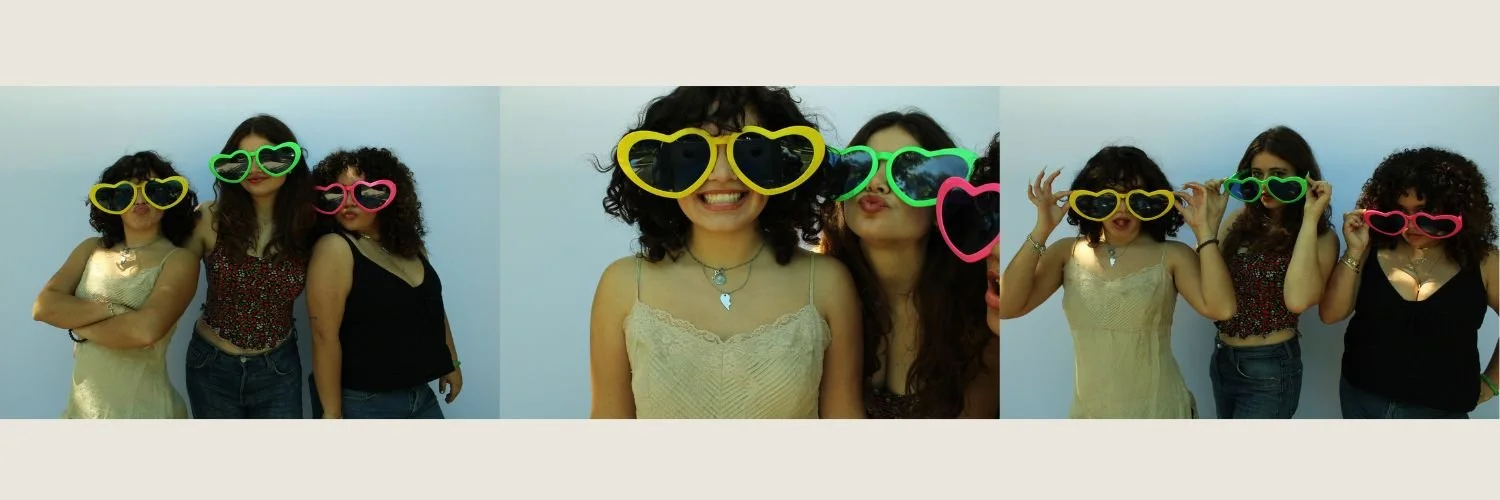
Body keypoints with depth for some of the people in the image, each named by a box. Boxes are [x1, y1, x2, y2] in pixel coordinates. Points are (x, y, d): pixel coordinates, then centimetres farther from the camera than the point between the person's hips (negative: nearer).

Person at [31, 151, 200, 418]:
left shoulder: (178, 261, -11)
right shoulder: (91, 250, 6)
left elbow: (146, 330, -25)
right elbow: (43, 307, -6)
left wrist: (80, 327, -11)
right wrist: (110, 309, -18)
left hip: (143, 411, -4)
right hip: (83, 406, 5)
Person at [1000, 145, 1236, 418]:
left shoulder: (1172, 255, -8)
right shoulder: (1068, 253, -2)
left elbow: (1221, 309, -23)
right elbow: (1007, 308, -13)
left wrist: (1204, 231, -20)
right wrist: (1041, 231, -18)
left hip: (1159, 415, -2)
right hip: (1088, 415, 2)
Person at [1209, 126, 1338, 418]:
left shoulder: (1319, 236, -11)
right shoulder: (1240, 220, 3)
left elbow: (1298, 300, -30)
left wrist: (1310, 218, -25)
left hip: (1270, 369, -6)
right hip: (1222, 358, 6)